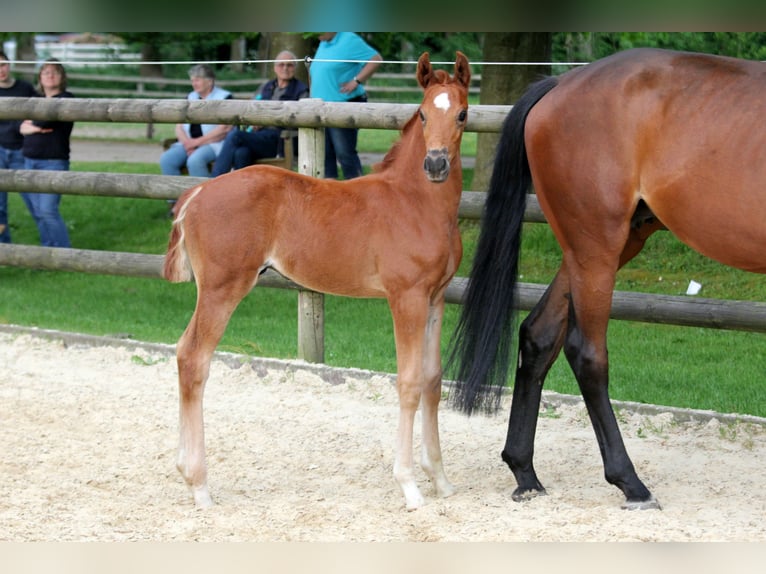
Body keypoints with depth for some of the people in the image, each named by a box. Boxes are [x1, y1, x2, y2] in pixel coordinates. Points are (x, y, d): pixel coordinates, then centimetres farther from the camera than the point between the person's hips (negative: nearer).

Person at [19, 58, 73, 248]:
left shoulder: (66, 99, -4)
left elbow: (45, 120, -17)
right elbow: (22, 126, 8)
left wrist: (31, 123, 3)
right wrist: (36, 127, -12)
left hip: (54, 163, -7)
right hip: (30, 161, 7)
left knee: (48, 210, -15)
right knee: (37, 212, 6)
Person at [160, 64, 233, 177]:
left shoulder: (224, 97, 0)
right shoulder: (190, 98, 20)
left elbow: (225, 128, -11)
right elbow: (179, 126, 15)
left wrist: (197, 141, -13)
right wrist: (187, 142, -7)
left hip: (214, 144, -6)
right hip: (189, 143, 6)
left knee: (195, 160, -36)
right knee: (166, 159, -21)